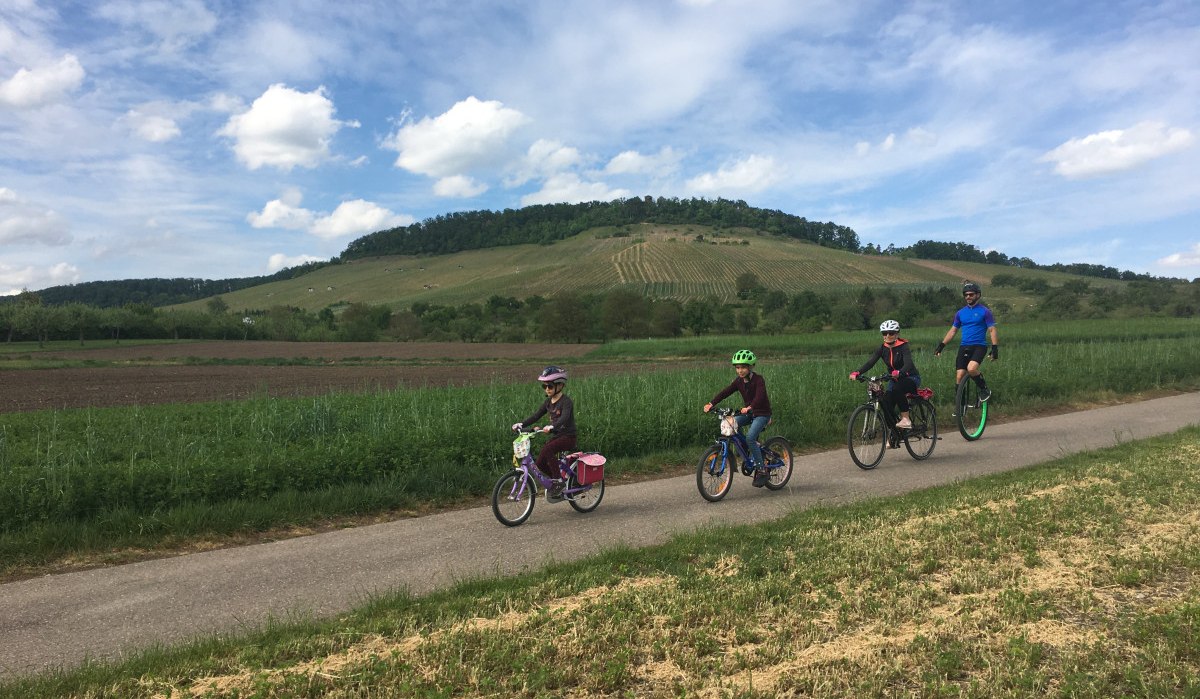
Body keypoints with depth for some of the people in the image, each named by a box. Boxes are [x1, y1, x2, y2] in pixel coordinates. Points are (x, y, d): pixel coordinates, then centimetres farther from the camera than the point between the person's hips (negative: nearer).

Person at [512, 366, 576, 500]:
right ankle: (556, 481, 21)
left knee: (546, 450, -31)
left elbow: (564, 418, -32)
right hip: (556, 436, 8)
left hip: (568, 437, -8)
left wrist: (551, 427, -49)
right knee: (540, 464, -3)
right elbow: (536, 416, 8)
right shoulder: (549, 401, 9)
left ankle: (559, 481, -20)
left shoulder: (566, 401, -15)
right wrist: (521, 424, -6)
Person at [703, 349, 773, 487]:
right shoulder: (739, 381, 2)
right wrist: (711, 403, -19)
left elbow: (760, 396, -34)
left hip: (762, 413, -7)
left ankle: (762, 471, -16)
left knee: (750, 437, -27)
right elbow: (725, 392, -7)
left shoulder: (758, 379, -17)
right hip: (748, 413, 7)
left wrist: (749, 407, -51)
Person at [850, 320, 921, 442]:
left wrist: (899, 373, -57)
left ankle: (906, 419, -22)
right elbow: (870, 363, -17)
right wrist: (857, 373, -35)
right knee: (886, 403, -13)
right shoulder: (882, 349, -4)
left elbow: (908, 364, -34)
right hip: (895, 380, 5)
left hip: (911, 378, -5)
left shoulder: (903, 347, -18)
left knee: (897, 388, -37)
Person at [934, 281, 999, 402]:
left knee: (971, 368, -31)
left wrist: (995, 348, -12)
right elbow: (952, 330, 19)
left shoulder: (985, 311, -1)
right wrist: (941, 345, 13)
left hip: (979, 346, -5)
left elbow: (992, 330, -2)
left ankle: (985, 389, -4)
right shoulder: (961, 313, 12)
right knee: (959, 377, -3)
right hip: (964, 347, 5)